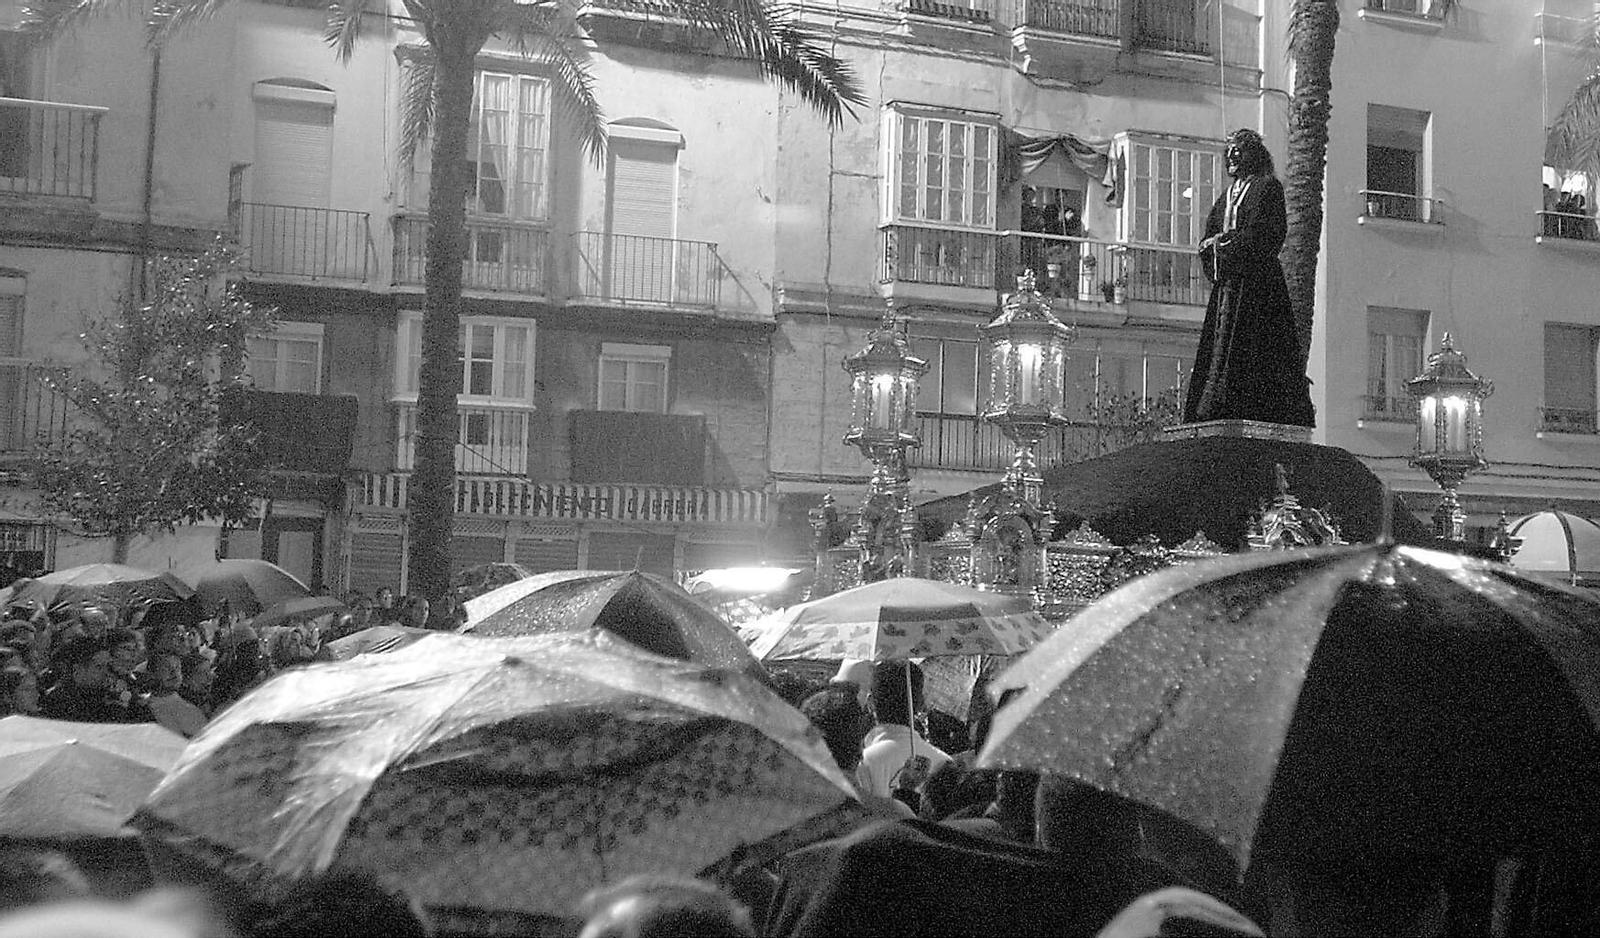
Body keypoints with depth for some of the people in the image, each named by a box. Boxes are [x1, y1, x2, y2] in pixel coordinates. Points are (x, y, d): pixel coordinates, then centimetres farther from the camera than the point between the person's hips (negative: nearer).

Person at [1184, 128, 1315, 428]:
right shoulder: (1228, 195, 23)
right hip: (1227, 279, 7)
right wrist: (1211, 243, -2)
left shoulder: (1268, 187, 2)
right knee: (1220, 337, 0)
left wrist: (1235, 242, -13)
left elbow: (1273, 233, -9)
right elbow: (1209, 234, 20)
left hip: (1257, 277, -7)